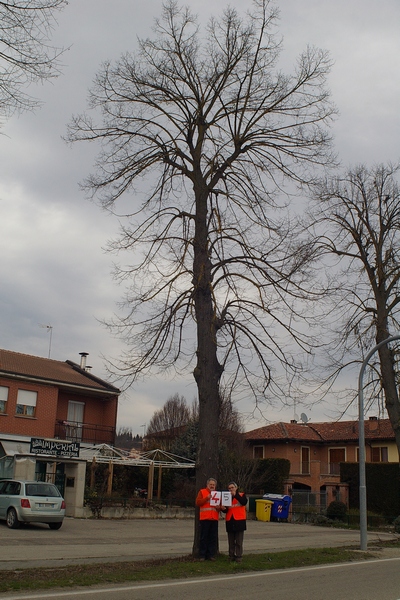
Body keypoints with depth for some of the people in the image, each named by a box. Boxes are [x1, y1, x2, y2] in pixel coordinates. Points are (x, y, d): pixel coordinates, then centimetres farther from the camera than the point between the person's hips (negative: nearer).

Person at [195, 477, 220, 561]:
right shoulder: (202, 492, 6)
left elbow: (221, 505, 21)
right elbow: (197, 503, -4)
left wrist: (219, 507, -2)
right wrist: (207, 498, -14)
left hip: (214, 519, 3)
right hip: (204, 518, -3)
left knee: (213, 538, 2)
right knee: (204, 537, 0)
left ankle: (211, 555, 8)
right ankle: (202, 555, 6)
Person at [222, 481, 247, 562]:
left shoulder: (241, 495, 3)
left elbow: (244, 502, -19)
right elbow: (226, 510, 10)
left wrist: (235, 495, -22)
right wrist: (223, 509, -14)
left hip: (239, 520, -4)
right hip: (229, 521, 4)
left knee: (239, 541, -2)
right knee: (231, 541, 8)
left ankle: (238, 557, 2)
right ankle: (231, 556, 14)